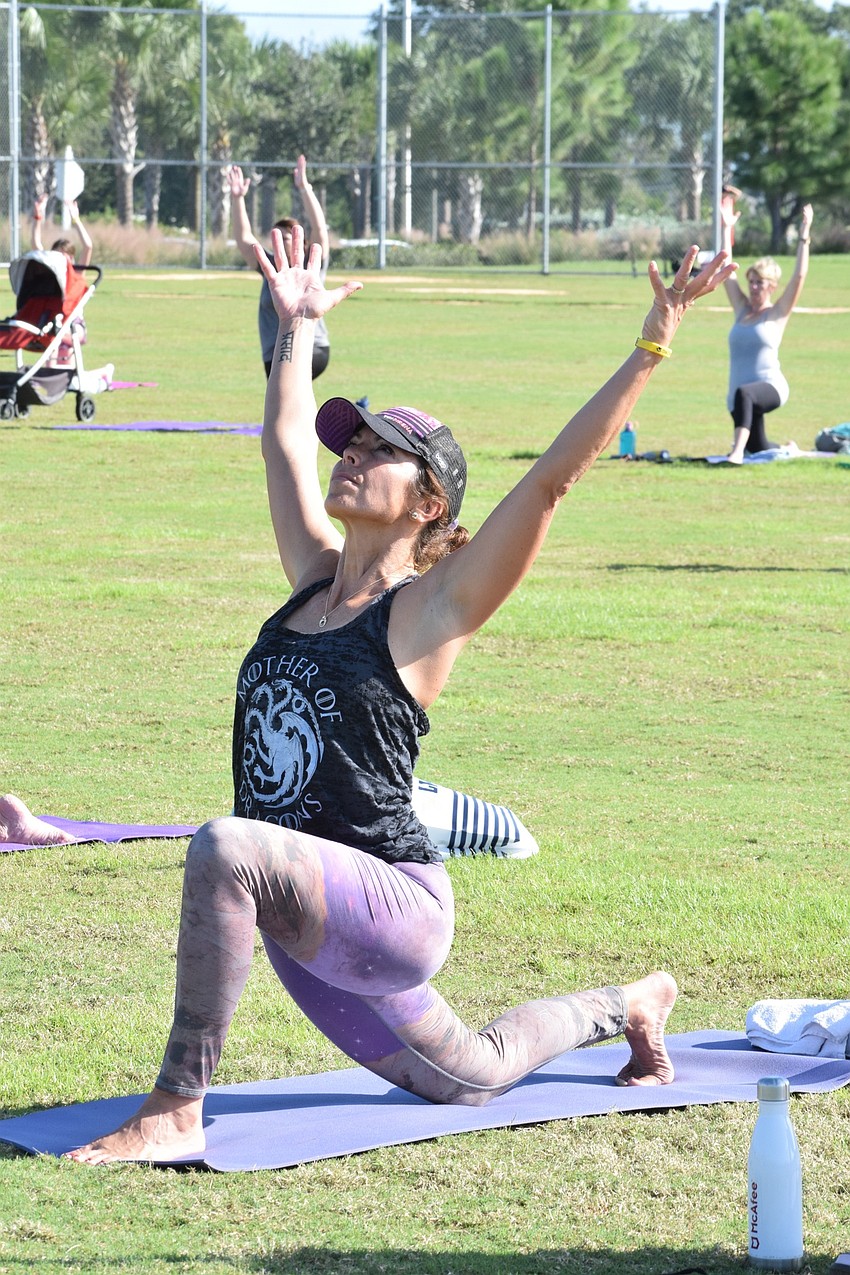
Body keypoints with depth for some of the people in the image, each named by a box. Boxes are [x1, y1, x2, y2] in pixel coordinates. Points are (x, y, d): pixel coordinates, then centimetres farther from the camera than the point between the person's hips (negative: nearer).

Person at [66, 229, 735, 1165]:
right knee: (469, 1078, 24)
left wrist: (649, 349, -18)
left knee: (226, 847, -35)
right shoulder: (315, 579, 9)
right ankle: (628, 1005, 49)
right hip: (298, 915, 8)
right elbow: (286, 440, 23)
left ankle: (175, 1110, -28)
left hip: (391, 902, -8)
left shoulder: (431, 607, -8)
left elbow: (554, 476, -15)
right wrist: (296, 327, 32)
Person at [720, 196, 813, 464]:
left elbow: (799, 276, -9)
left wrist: (804, 237, -10)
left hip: (771, 387, -7)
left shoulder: (777, 313, 1)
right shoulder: (742, 309, 13)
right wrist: (727, 229, 11)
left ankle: (738, 451, -55)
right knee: (759, 450, 16)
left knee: (743, 393, -42)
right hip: (743, 396, 7)